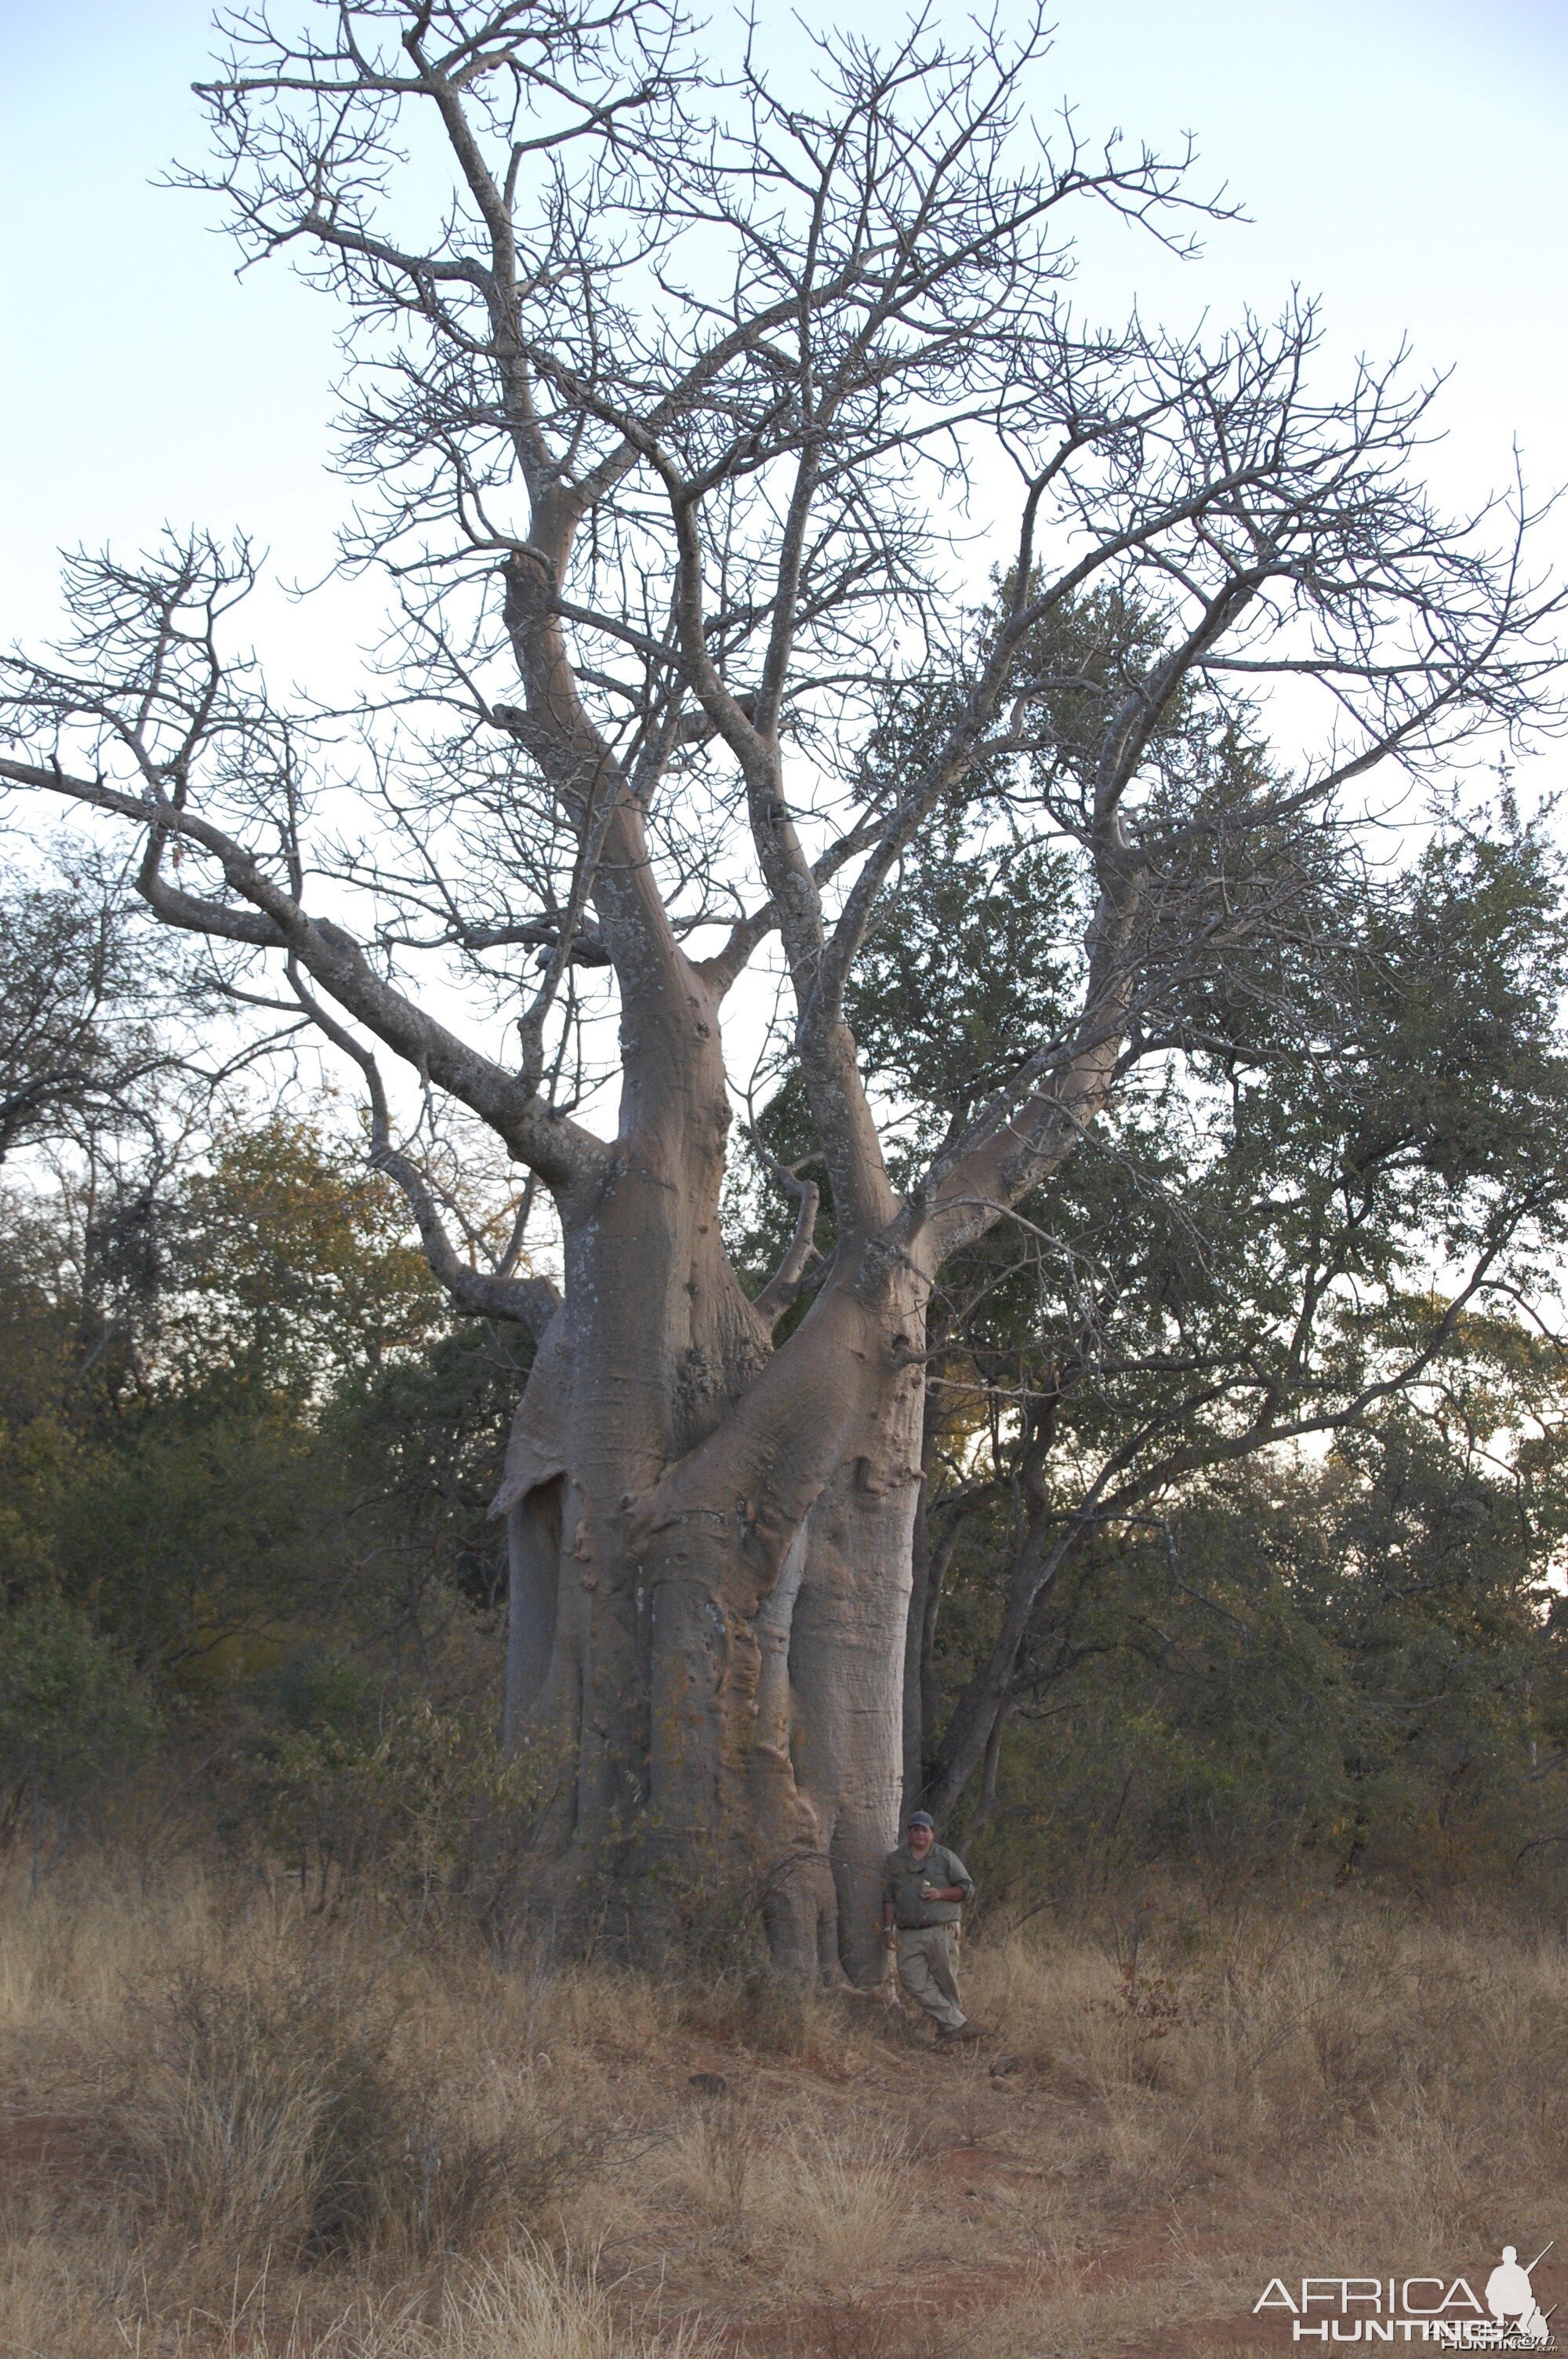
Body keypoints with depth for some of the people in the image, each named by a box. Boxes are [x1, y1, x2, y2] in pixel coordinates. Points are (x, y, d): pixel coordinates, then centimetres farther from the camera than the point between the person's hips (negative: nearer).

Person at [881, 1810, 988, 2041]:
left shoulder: (946, 1857, 7)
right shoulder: (894, 1860, 12)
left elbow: (967, 1888, 6)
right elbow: (888, 1897, 12)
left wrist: (940, 1894, -8)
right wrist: (888, 1928, 3)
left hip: (942, 1931, -1)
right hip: (909, 1934, 2)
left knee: (946, 1982, -1)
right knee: (914, 1981, -12)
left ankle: (948, 2028, 12)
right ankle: (958, 2024, -11)